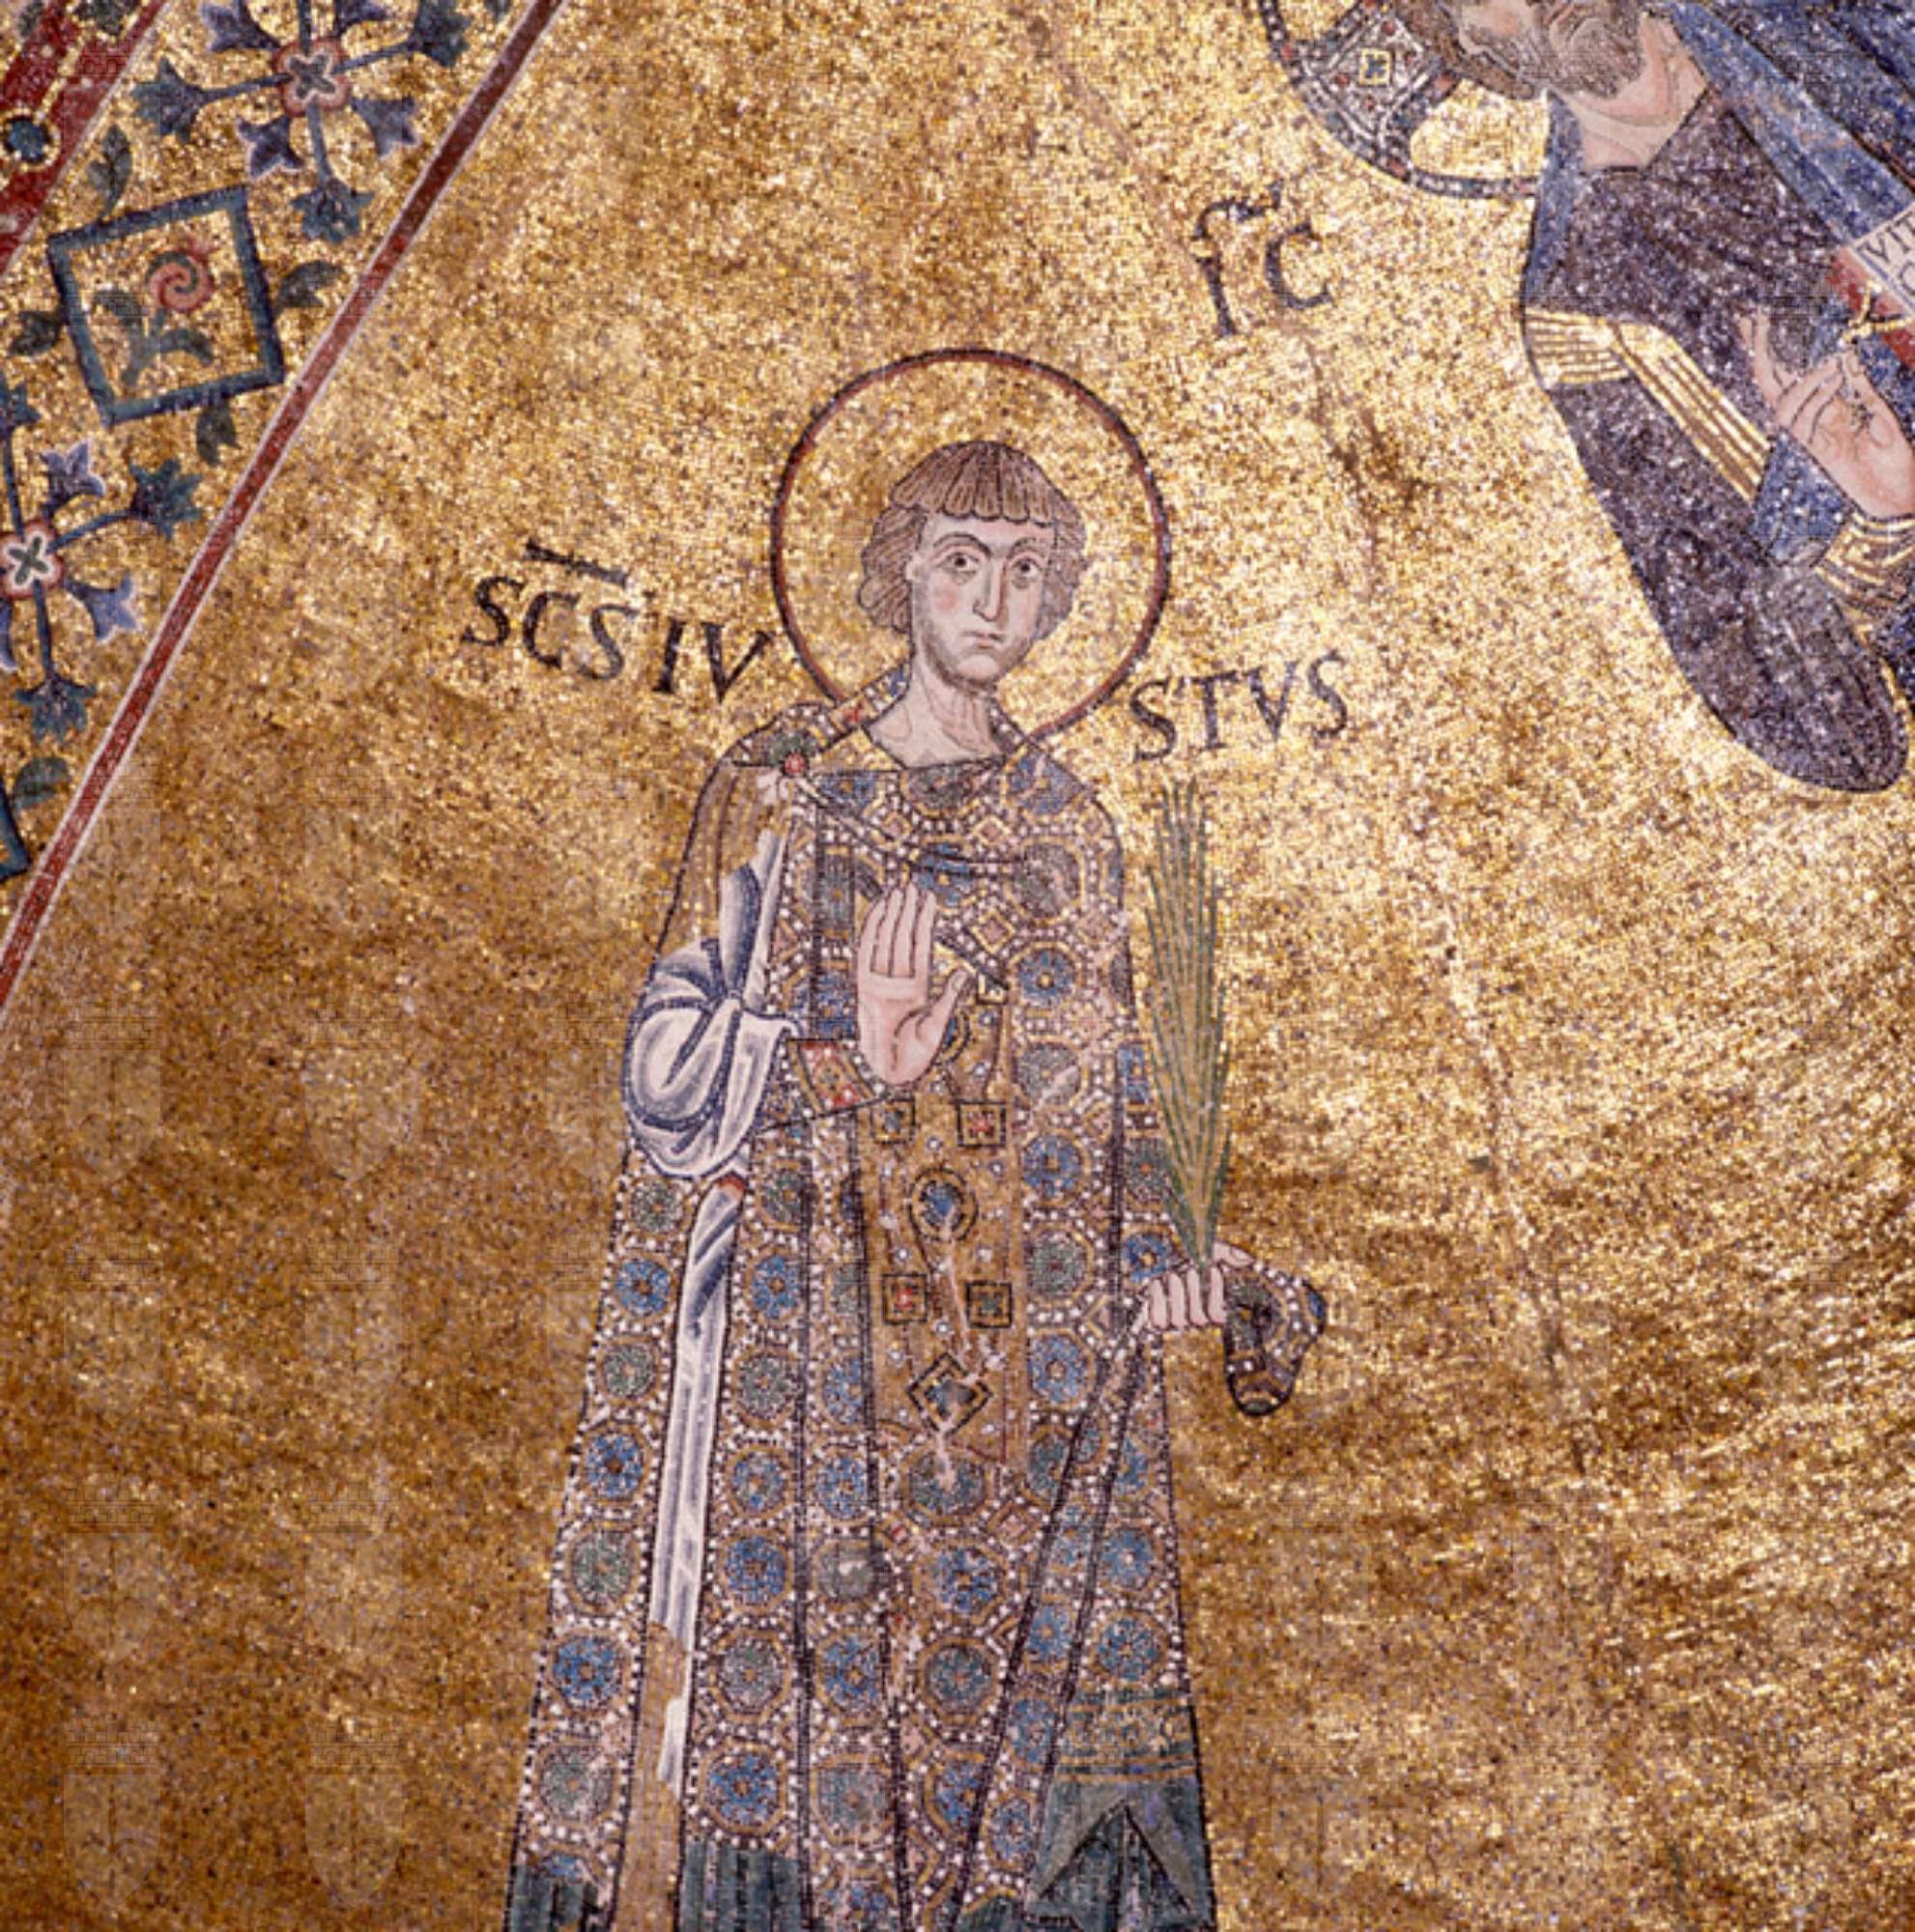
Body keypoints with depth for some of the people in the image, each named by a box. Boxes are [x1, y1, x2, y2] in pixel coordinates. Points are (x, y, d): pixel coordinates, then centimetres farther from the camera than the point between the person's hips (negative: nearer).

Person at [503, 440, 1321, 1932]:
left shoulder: (1069, 825, 12)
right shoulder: (784, 791, 0)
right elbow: (670, 1067, -6)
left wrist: (1157, 1268, 2)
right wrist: (852, 1065, -23)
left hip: (1019, 1353, 4)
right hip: (812, 1330, -3)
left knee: (1015, 1678, 3)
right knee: (804, 1663, -4)